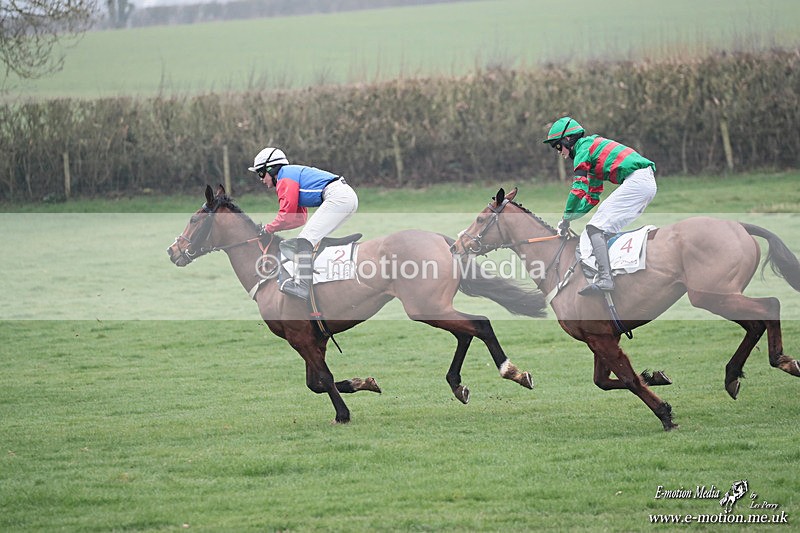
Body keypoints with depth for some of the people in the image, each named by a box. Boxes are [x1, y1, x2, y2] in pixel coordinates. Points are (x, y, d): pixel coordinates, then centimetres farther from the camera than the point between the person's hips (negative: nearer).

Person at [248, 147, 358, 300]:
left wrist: (269, 229, 7)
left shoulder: (285, 177, 0)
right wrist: (272, 227, 20)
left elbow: (286, 215, -9)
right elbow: (299, 218, 28)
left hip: (337, 197, -11)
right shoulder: (295, 173, 30)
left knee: (305, 240, -15)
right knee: (315, 240, 18)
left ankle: (301, 285, -26)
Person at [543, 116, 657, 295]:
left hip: (636, 180, -10)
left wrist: (566, 218, 0)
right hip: (648, 184, 10)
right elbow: (592, 198, 30)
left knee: (596, 227, -13)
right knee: (608, 227, 18)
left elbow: (579, 188, -9)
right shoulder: (592, 149, 30)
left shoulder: (583, 146, 1)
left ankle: (605, 278, -25)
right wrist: (569, 217, 21)